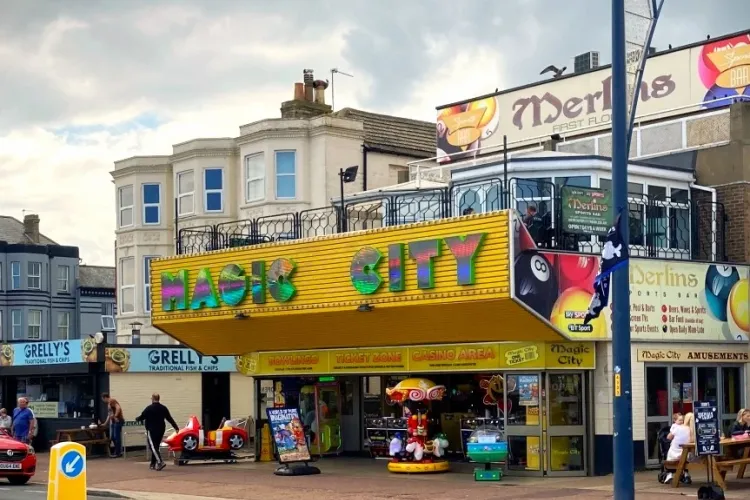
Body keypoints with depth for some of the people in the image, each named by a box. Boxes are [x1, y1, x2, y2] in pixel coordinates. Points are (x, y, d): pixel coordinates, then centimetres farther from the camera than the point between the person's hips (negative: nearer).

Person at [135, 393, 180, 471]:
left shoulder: (149, 408, -12)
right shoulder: (164, 408, 5)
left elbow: (142, 417, -6)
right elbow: (170, 419, 6)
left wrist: (137, 419, 17)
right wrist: (176, 427, 13)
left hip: (151, 430, -6)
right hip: (161, 430, 6)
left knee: (153, 447, -8)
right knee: (156, 446, 17)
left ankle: (160, 462, -25)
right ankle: (153, 464, 22)